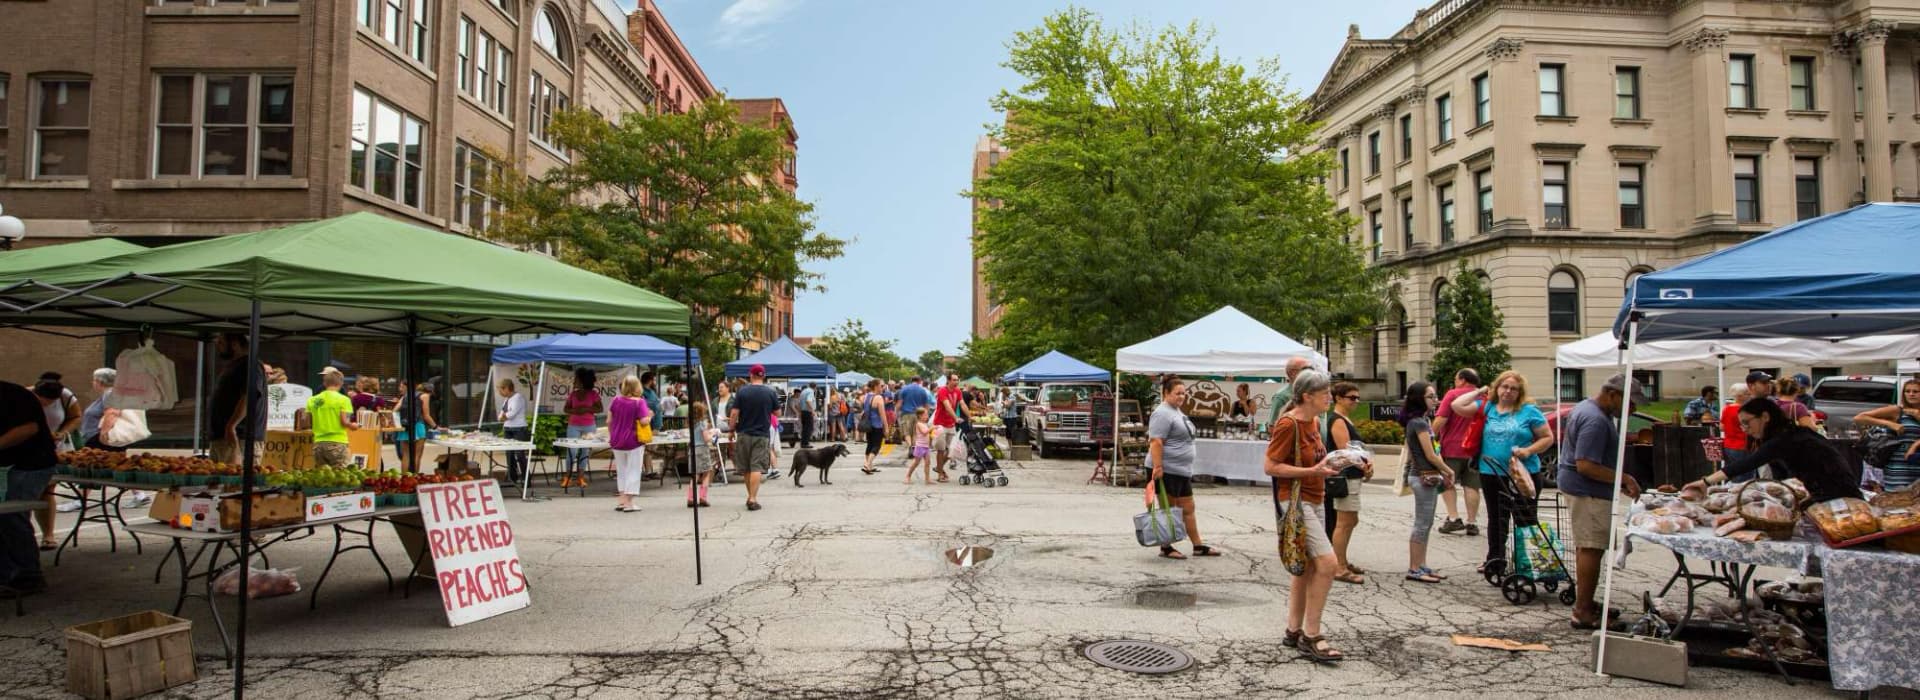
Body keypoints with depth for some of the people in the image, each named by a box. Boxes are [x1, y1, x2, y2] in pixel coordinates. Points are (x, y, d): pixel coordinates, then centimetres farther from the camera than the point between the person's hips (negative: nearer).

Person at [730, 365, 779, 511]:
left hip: (744, 434, 1)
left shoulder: (742, 391, -5)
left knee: (746, 468, 14)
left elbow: (735, 413, -8)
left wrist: (732, 429, 4)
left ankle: (751, 496, 25)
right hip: (762, 434, -1)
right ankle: (753, 499, -10)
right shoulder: (771, 392, -4)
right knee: (757, 468, -3)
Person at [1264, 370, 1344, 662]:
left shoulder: (1314, 422, 11)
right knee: (1327, 563, -16)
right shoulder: (1288, 424, -16)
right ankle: (1311, 637, -8)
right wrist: (1313, 471, -21)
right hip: (1294, 501, -10)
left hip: (1313, 501, 10)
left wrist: (1327, 463, 5)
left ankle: (1294, 632, 22)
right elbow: (1271, 466, -18)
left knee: (1307, 568, 12)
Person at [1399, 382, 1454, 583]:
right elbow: (1430, 455, -16)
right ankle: (1414, 569, 0)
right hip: (1424, 477, -9)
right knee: (1422, 525, -4)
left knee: (1426, 524, 12)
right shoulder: (1419, 422, -15)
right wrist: (1449, 472, -2)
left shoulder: (1424, 420, 14)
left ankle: (1421, 566, 18)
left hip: (1430, 477, 9)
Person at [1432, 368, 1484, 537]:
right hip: (1475, 449, 4)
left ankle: (1454, 518, -3)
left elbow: (1440, 419, -14)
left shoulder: (1453, 394, -7)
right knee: (1472, 486, 6)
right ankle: (1472, 523, 7)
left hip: (1452, 448, -4)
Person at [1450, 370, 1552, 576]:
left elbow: (1548, 438, 0)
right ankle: (1495, 559, 26)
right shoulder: (1487, 407, 6)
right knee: (1496, 519, 15)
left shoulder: (1529, 411, -2)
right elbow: (1457, 406, 0)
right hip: (1491, 473, 4)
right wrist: (1478, 393, 5)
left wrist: (1528, 451, -14)